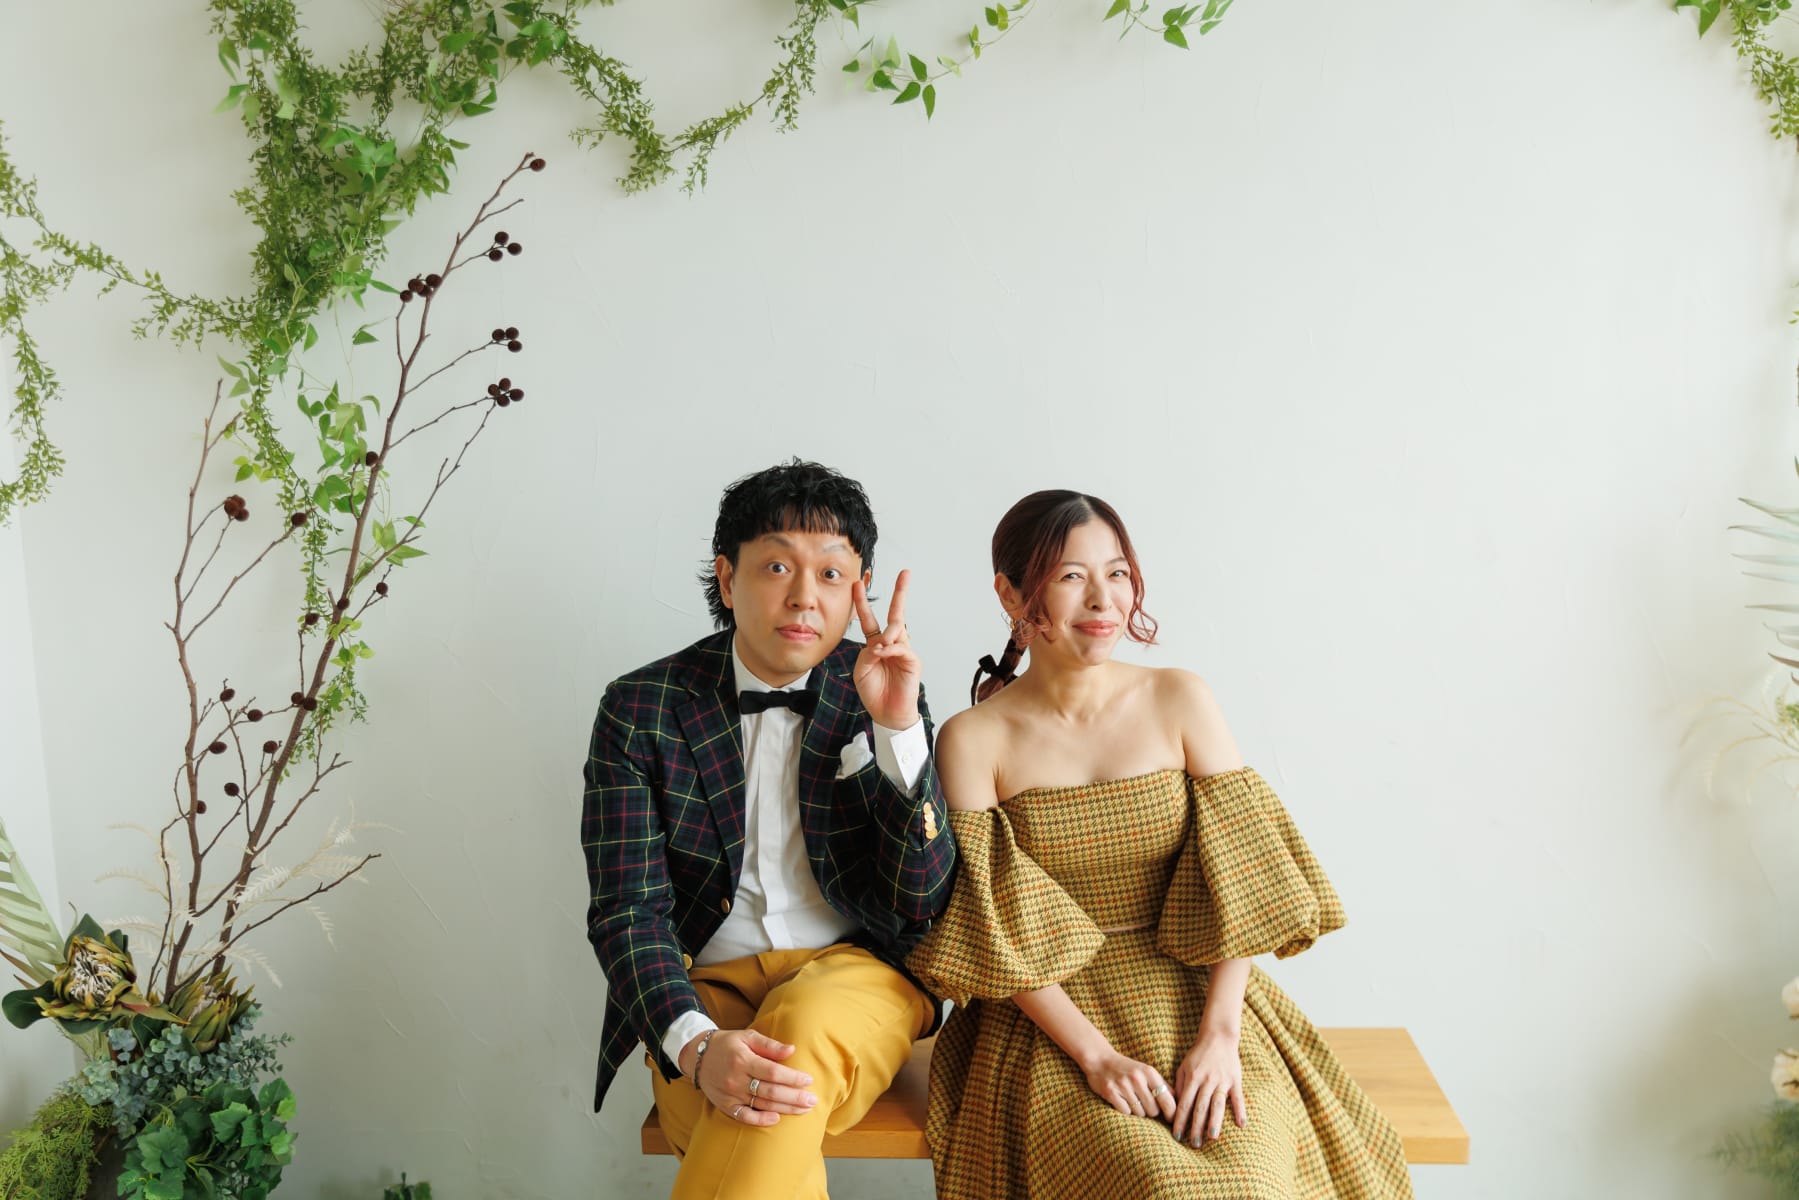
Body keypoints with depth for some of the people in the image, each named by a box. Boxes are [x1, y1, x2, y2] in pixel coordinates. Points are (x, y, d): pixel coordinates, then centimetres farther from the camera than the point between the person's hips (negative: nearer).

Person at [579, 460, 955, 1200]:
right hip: (703, 992, -1)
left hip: (853, 976, 1)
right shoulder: (640, 709, -2)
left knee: (802, 1028, -35)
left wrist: (898, 729, -17)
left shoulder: (879, 693, 0)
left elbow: (922, 907, -4)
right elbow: (626, 912, -7)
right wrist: (695, 1045, -27)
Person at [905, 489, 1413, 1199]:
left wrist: (1220, 1035, -14)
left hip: (1191, 998, 2)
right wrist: (1095, 1054, -17)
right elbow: (994, 929, -7)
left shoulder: (1179, 702, 0)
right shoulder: (973, 740, -5)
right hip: (1050, 1018, -2)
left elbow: (1240, 877, -3)